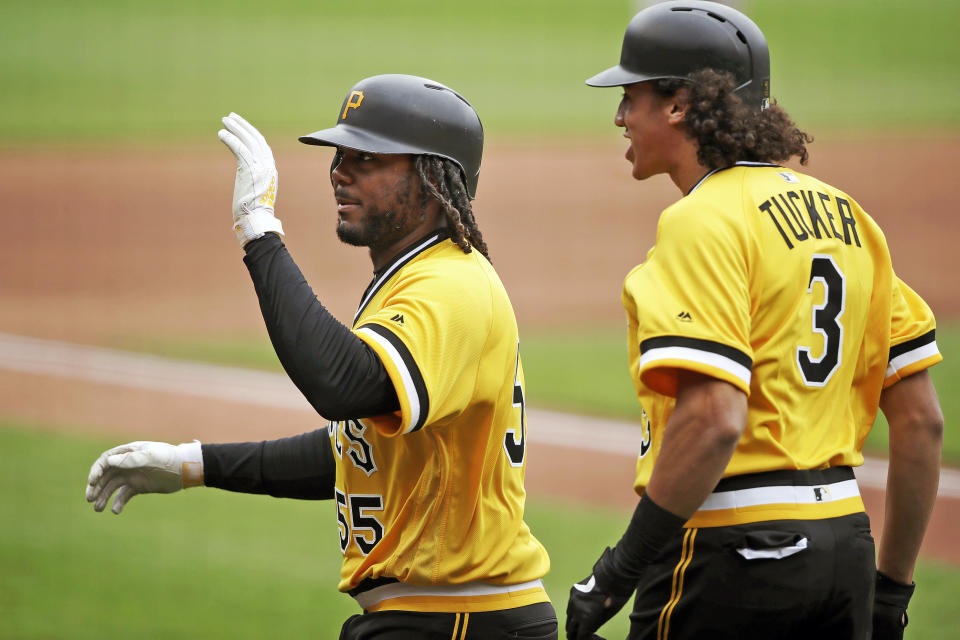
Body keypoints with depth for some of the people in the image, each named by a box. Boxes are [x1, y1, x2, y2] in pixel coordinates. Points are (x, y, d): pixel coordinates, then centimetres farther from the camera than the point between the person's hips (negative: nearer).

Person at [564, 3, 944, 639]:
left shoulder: (704, 222, -12)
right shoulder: (846, 215, 13)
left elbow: (713, 419, -24)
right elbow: (922, 420, 12)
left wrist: (618, 571, -19)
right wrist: (892, 588, 18)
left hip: (731, 554, -8)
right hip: (845, 544, 8)